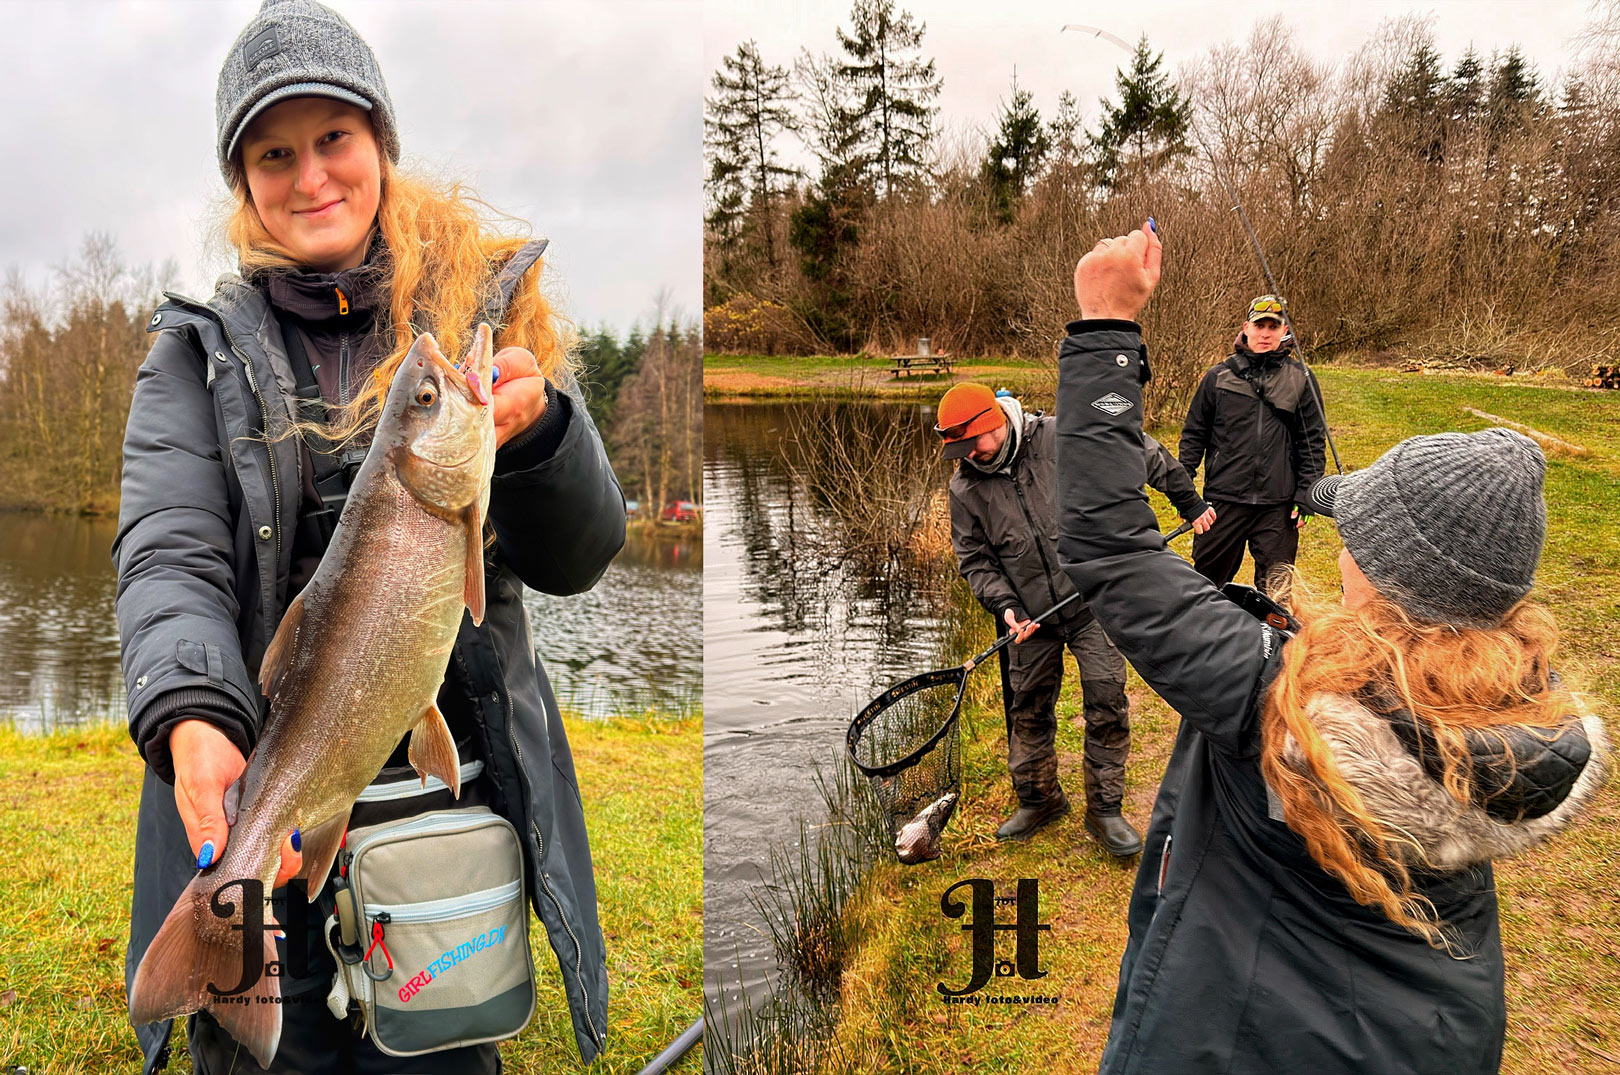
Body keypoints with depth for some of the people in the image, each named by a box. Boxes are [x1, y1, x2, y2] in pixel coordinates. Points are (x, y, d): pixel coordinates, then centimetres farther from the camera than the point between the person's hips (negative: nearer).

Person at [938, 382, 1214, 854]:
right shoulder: (965, 487, -3)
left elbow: (1141, 451, -1)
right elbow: (974, 559, 5)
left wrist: (1190, 501, 6)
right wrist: (1004, 604, -11)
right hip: (1030, 617, 3)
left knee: (1106, 702, -4)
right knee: (1028, 711, 10)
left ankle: (1104, 810, 12)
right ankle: (1039, 799, 32)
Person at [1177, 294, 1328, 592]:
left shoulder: (1300, 379, 5)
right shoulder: (1218, 377, 4)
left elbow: (1313, 441, 6)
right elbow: (1194, 434, 8)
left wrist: (1306, 495, 0)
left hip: (1279, 504, 0)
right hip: (1224, 500, 0)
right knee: (1207, 580, 8)